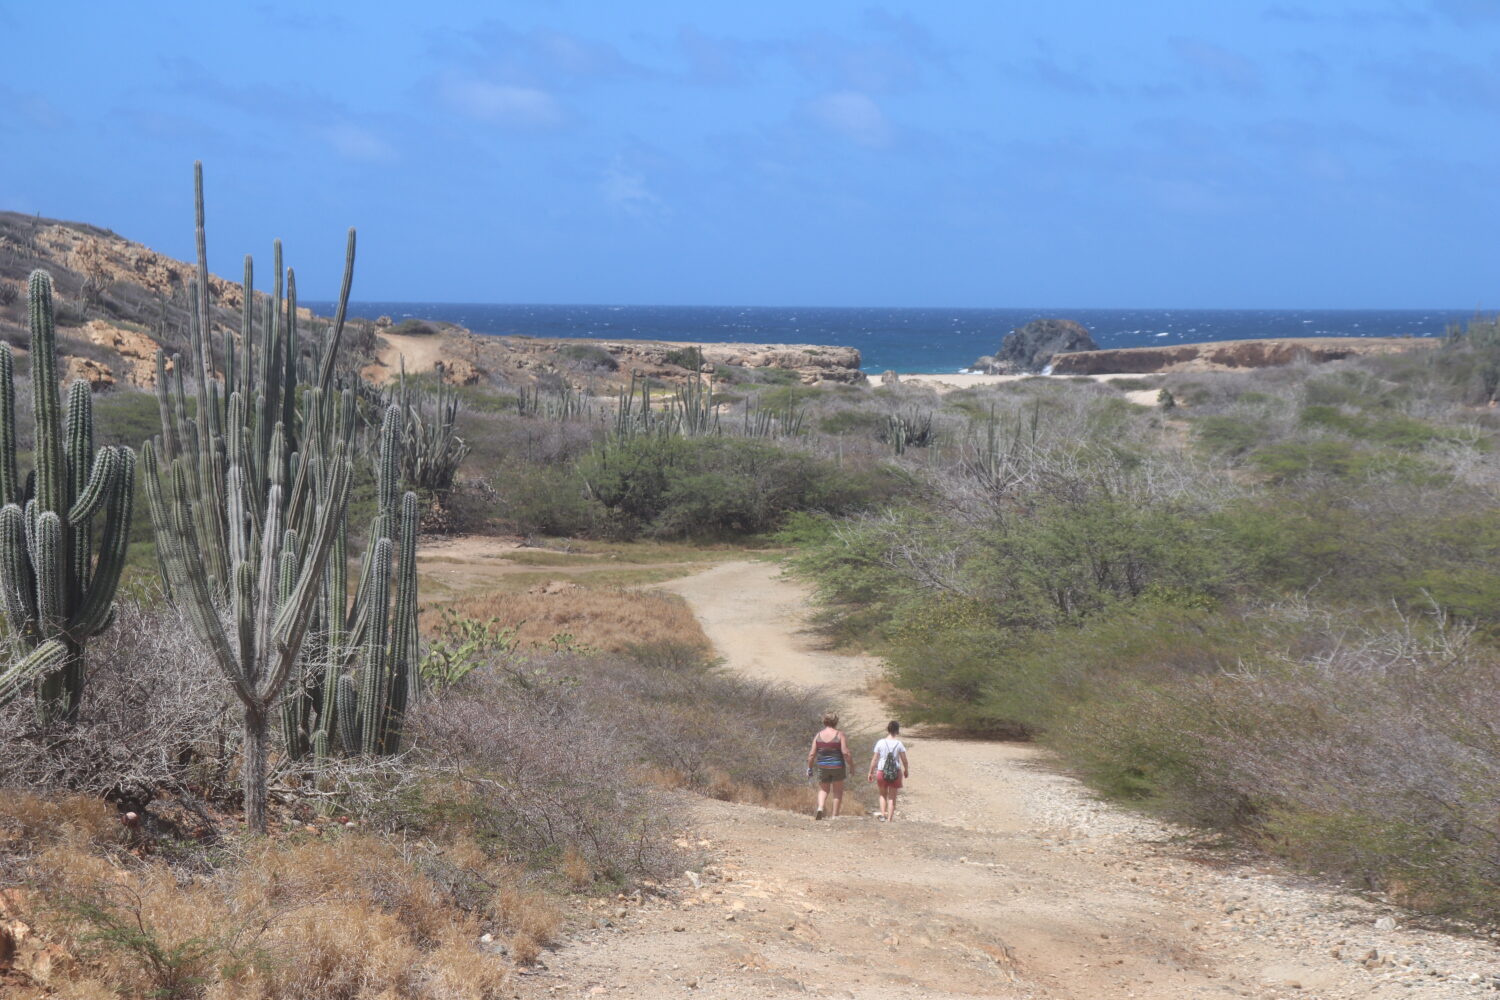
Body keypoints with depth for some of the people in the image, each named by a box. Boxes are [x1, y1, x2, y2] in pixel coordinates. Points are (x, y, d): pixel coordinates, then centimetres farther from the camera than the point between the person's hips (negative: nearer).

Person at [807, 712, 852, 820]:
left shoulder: (818, 735, 0)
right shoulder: (839, 735, -8)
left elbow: (812, 754, -1)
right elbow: (845, 753, -12)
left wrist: (809, 767, 9)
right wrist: (851, 766, -2)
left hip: (823, 767, 2)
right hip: (837, 766, -2)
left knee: (823, 789, 15)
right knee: (838, 791, 11)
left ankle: (820, 808, -9)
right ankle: (835, 815, 8)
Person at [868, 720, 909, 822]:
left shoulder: (880, 743, -6)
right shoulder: (899, 744, -7)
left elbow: (874, 760, -3)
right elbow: (905, 761, -3)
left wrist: (871, 772, 9)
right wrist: (906, 771, 15)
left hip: (882, 772, 0)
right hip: (895, 773, 0)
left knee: (883, 795, 20)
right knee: (892, 797, 9)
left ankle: (883, 814, 5)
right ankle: (889, 819, 6)